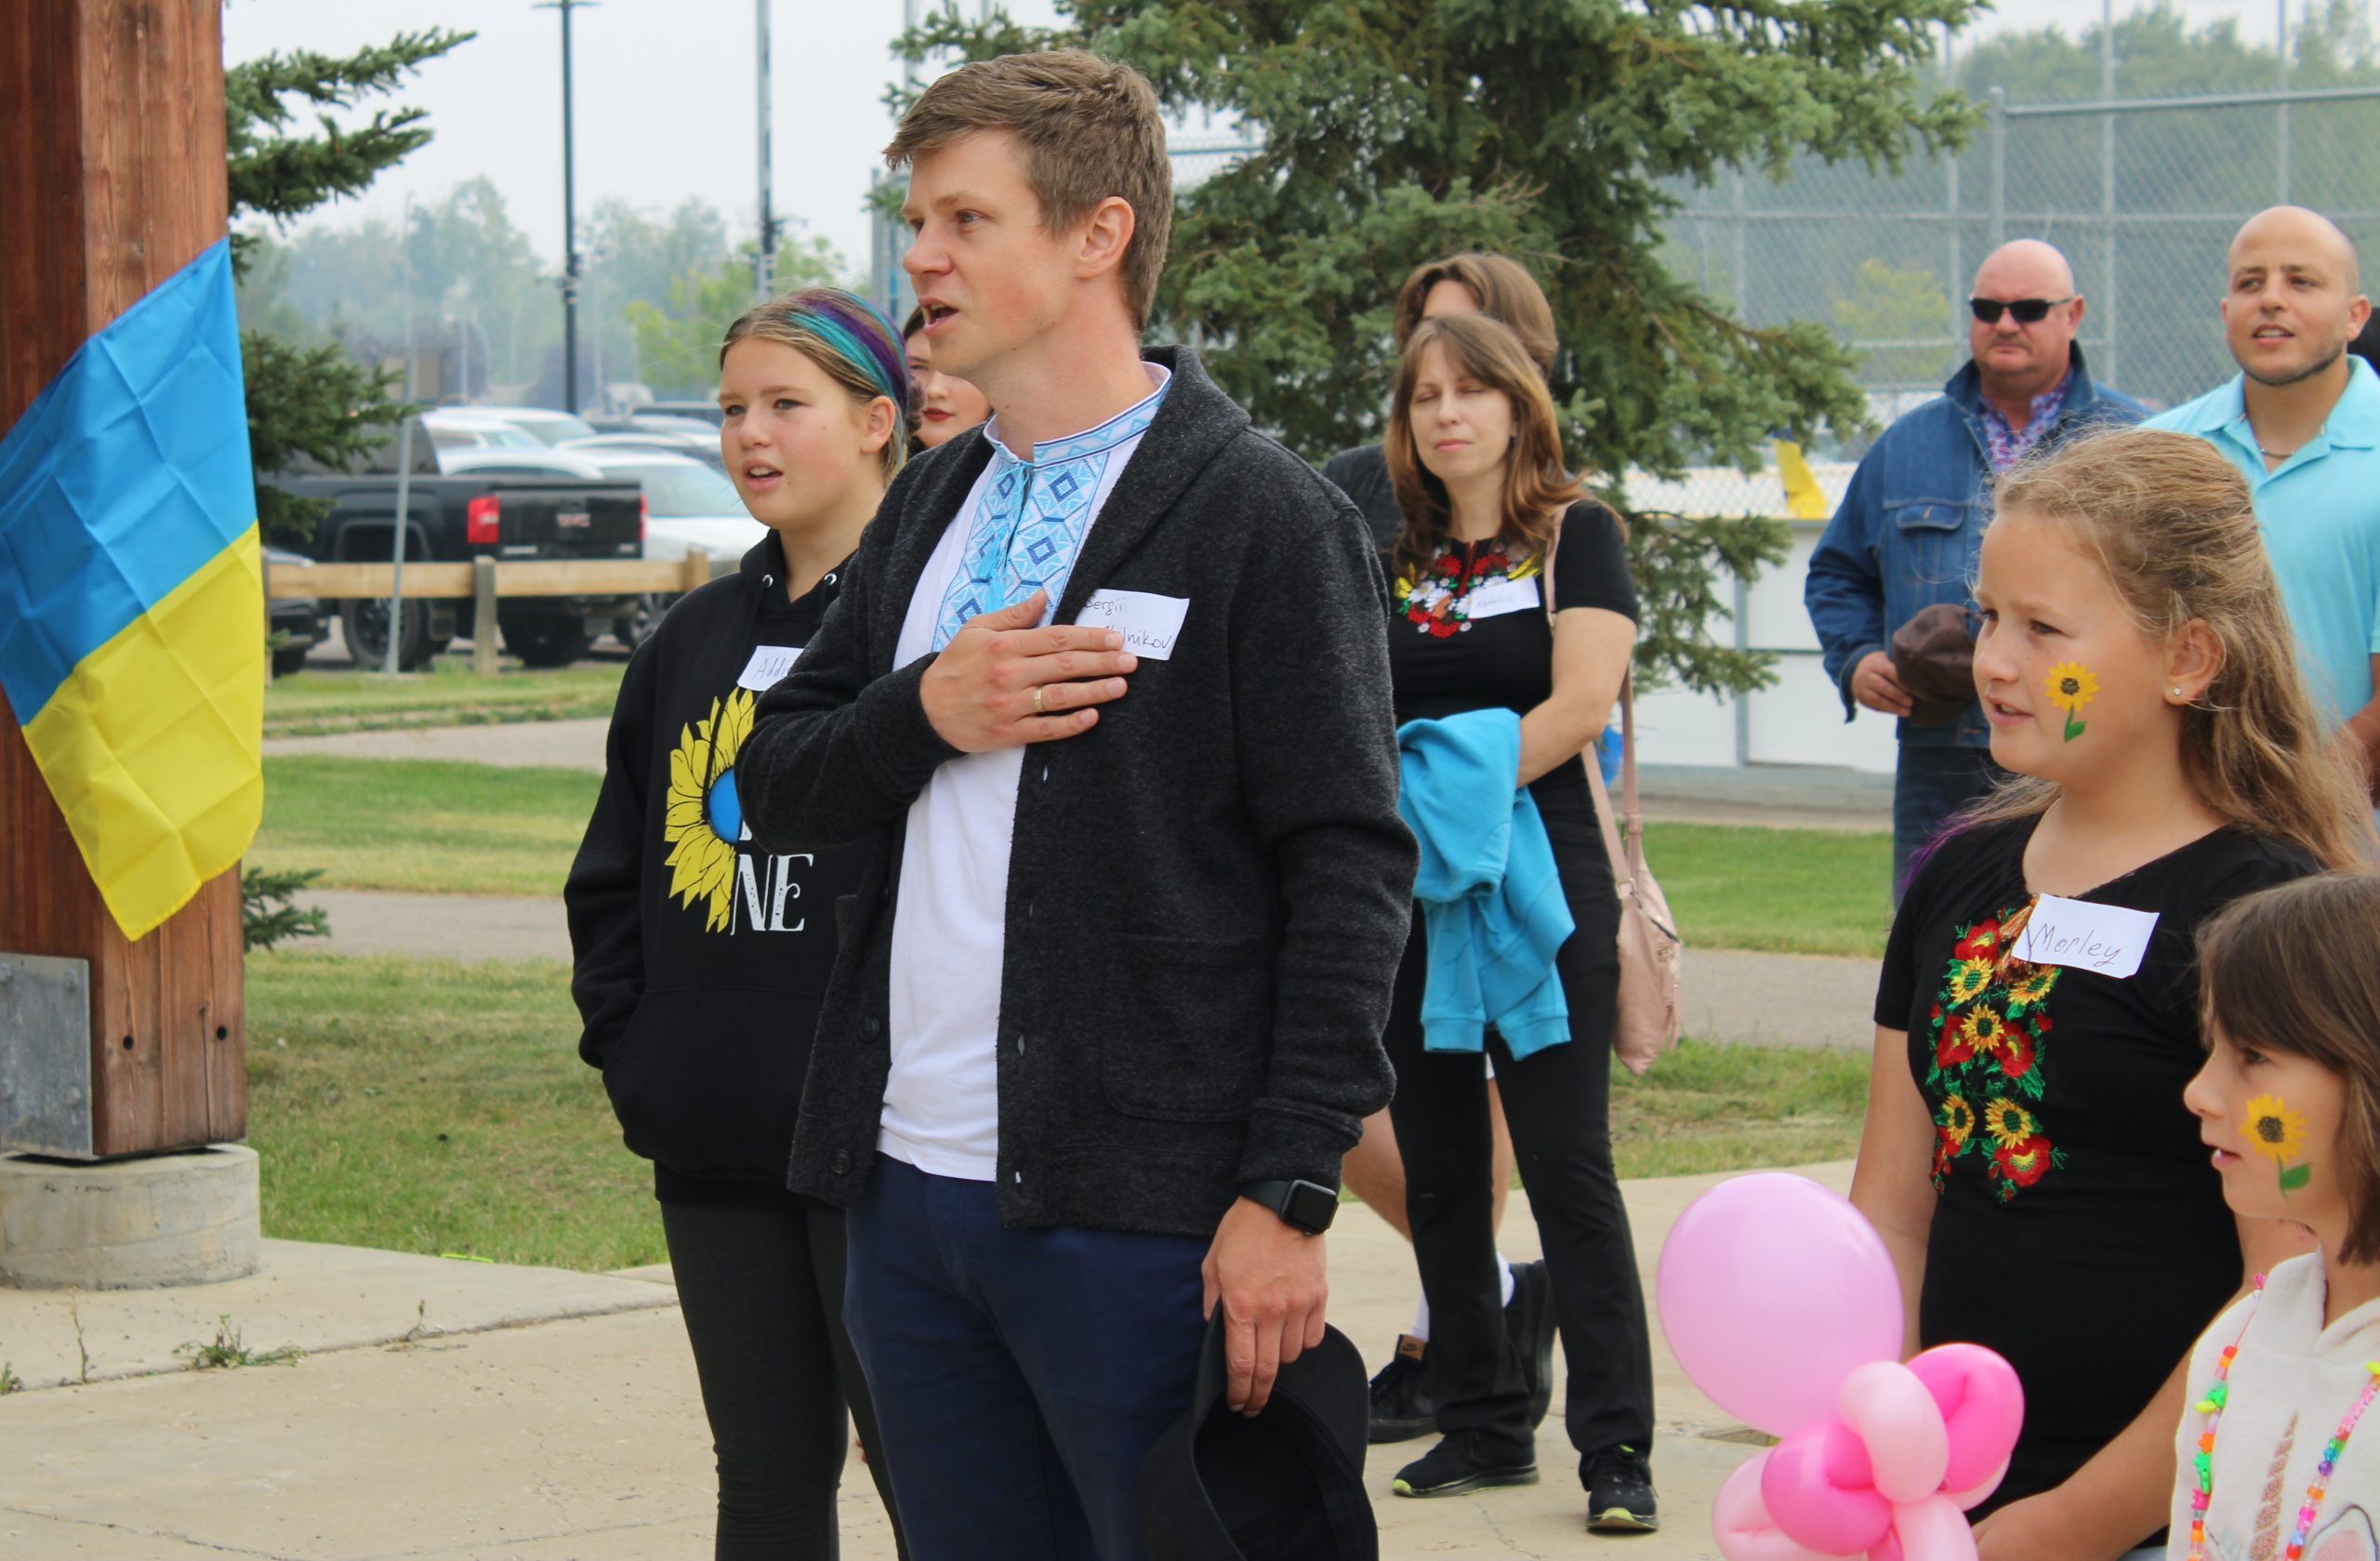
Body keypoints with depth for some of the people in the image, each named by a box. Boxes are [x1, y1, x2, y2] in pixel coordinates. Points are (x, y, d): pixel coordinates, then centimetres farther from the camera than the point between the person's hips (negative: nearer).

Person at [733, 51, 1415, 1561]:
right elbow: (774, 783, 15)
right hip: (908, 1191, 7)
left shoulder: (1264, 518, -7)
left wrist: (1290, 1191, -16)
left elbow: (1349, 871, -11)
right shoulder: (934, 504, 16)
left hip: (1135, 1212, -7)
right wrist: (923, 713, -7)